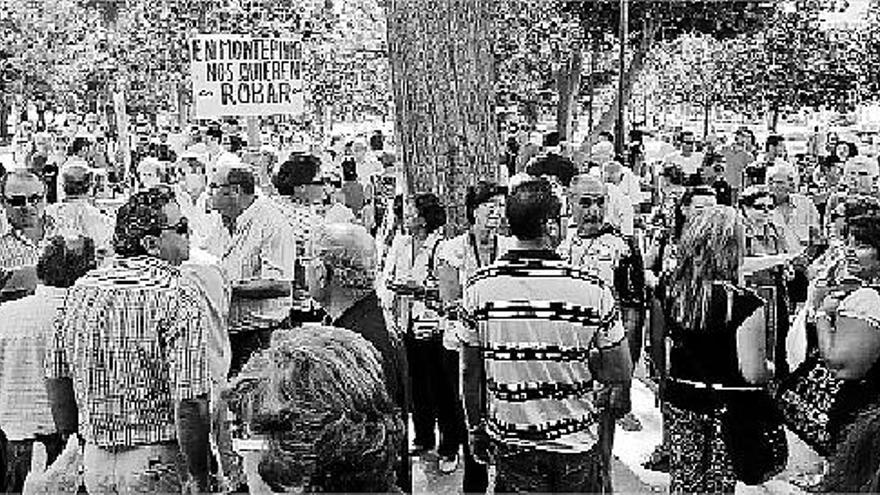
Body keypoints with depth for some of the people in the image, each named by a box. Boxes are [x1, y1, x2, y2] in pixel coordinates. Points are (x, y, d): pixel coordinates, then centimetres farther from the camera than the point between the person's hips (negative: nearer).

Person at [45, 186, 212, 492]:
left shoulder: (82, 289, 3)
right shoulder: (180, 298, -16)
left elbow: (57, 379, 9)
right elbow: (190, 402, -21)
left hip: (95, 458, 6)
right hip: (156, 463, -6)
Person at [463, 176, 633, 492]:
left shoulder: (479, 287, -10)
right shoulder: (592, 290, -16)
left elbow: (471, 372, -2)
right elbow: (621, 375, -8)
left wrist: (476, 429, 11)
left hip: (509, 442, 1)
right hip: (576, 442, -1)